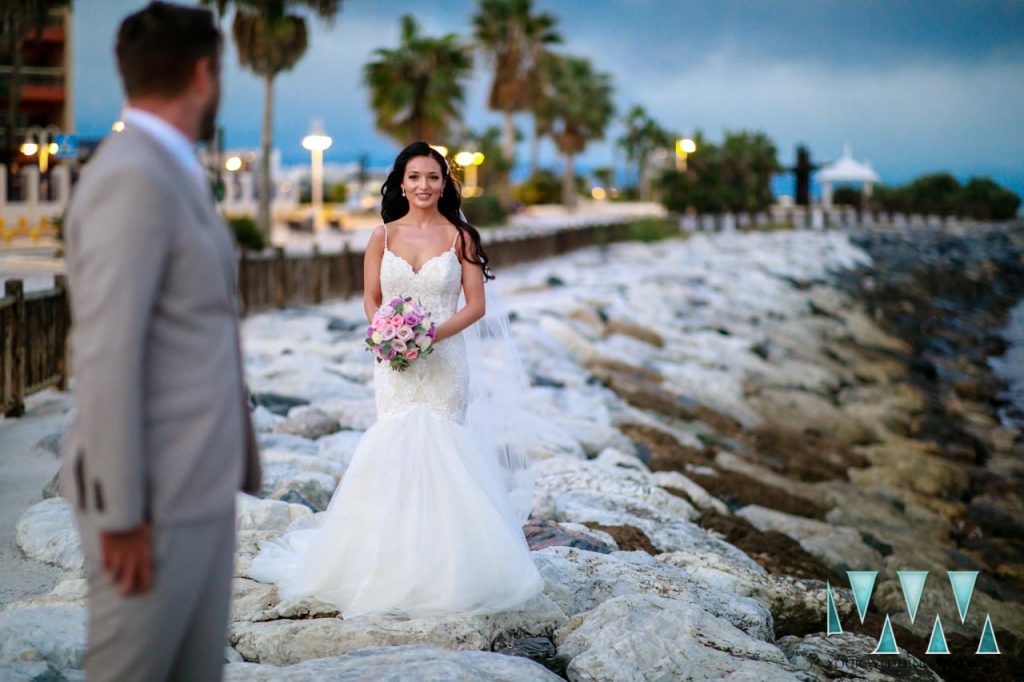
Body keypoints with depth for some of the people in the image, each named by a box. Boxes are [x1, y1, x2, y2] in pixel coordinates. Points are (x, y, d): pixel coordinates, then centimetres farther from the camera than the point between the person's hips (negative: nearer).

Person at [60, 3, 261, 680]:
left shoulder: (173, 174, 13)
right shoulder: (133, 178, -16)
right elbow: (106, 355, -20)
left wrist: (234, 464, 11)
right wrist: (121, 511, -20)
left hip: (203, 486, 9)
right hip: (158, 498, -9)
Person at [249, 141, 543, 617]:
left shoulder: (460, 236, 1)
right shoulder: (383, 237, 6)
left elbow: (475, 305, -1)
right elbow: (371, 300, 10)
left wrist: (434, 333, -15)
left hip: (445, 360, -1)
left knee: (441, 449, -3)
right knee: (396, 449, -2)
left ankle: (442, 565, 5)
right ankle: (396, 563, 5)